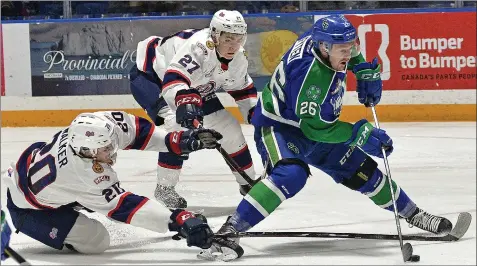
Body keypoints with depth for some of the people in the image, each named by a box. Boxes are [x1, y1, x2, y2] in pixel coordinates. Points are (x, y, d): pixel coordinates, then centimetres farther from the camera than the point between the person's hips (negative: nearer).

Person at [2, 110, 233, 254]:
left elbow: (136, 130, -11)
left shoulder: (93, 124, -26)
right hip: (28, 207, -8)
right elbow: (125, 206, -44)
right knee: (96, 241, -13)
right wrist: (180, 221, -52)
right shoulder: (86, 176, -43)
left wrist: (180, 141, -22)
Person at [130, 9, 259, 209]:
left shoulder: (239, 58, -13)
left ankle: (248, 182, 26)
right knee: (179, 125, -31)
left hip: (193, 85, 8)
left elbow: (243, 88, 7)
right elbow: (174, 79, -52)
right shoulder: (198, 47, -39)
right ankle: (164, 189, -19)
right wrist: (185, 102, -69)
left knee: (228, 127, 5)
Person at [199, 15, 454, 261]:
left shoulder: (326, 38, -13)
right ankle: (228, 231, -35)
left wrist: (366, 71, 0)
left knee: (362, 170, 8)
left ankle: (413, 215, 27)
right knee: (290, 174, -35)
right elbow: (313, 126, -33)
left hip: (316, 124, 8)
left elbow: (350, 49, 15)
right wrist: (359, 134, -36)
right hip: (279, 126, -8)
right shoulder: (308, 71, -36)